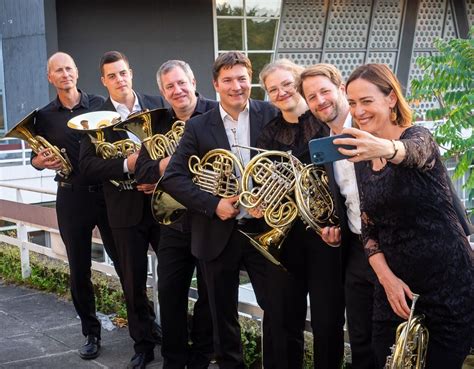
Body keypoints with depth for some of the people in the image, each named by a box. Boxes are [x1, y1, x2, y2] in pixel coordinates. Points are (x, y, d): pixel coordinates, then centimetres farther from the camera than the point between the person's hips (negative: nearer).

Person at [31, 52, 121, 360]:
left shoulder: (99, 104, 1)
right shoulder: (44, 116, 5)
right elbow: (36, 158, 11)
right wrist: (42, 161, -11)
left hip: (107, 192, -1)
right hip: (71, 198, 2)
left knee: (123, 261, 3)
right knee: (79, 271, 8)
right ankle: (91, 333, 22)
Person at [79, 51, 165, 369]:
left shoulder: (157, 104, 3)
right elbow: (88, 164, -8)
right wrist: (127, 166, -21)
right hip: (126, 209, 0)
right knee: (134, 280, 7)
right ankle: (144, 343, 23)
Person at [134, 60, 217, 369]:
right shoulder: (160, 123, 8)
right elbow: (142, 171, 1)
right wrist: (168, 164, -18)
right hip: (174, 223, 5)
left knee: (210, 296, 9)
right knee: (169, 294, 9)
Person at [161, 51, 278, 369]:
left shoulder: (272, 116, -2)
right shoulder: (198, 126, -1)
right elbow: (173, 177, -5)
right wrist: (213, 204, -15)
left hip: (264, 228, 0)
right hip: (218, 235, 1)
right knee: (223, 316, 13)